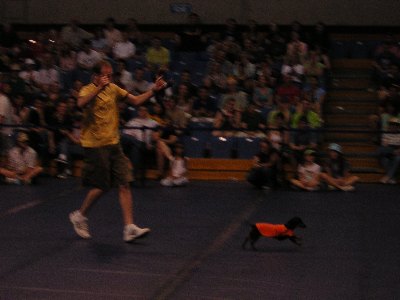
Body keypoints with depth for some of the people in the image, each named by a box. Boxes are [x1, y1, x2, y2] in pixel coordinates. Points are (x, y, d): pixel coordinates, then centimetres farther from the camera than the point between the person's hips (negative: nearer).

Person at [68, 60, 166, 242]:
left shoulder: (113, 89, 11)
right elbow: (81, 104, -32)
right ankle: (79, 216, 22)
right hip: (95, 145, -6)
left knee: (124, 184, -3)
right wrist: (99, 88, -36)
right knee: (101, 186, -2)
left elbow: (136, 101, 12)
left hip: (113, 144, 6)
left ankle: (129, 228, -4)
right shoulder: (87, 90, -8)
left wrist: (153, 90, -1)